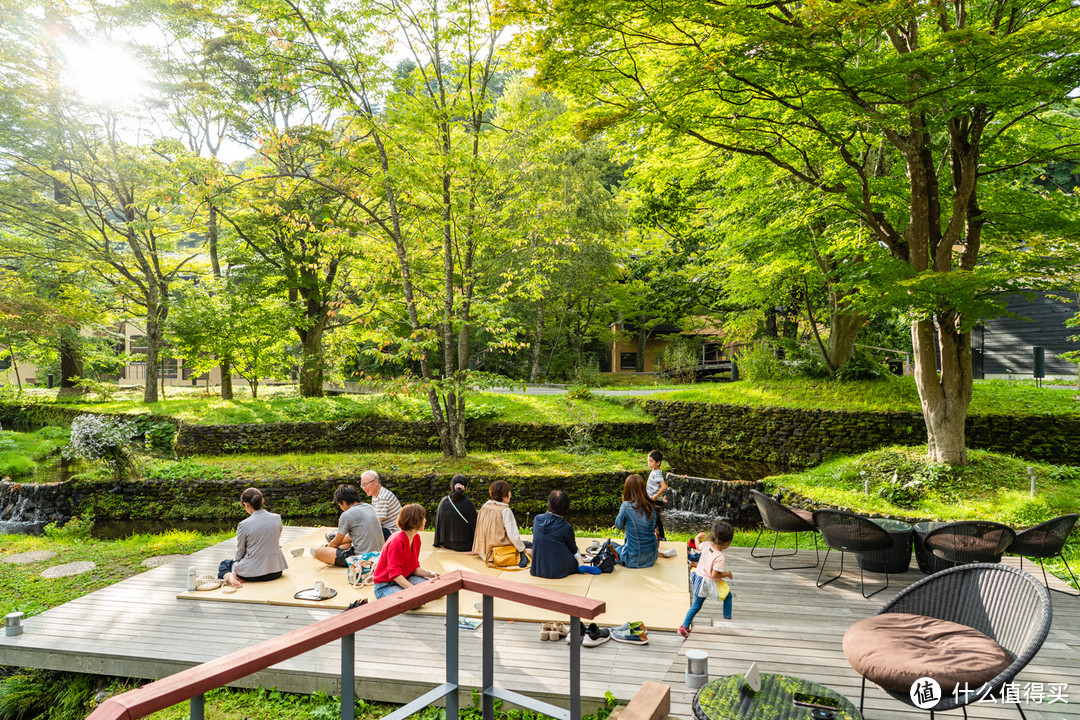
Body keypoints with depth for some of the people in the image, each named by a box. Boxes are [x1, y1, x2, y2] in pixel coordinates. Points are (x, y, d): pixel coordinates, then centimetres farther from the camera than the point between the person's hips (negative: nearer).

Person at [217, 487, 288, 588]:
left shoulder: (244, 525, -15)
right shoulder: (277, 518, -3)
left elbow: (240, 554, -5)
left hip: (253, 573, -6)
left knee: (224, 565, 25)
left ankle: (229, 577, -1)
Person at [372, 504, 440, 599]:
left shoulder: (416, 538, 3)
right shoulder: (396, 541, -24)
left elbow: (414, 568, 8)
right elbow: (395, 574, -28)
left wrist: (429, 574, -10)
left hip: (404, 579, 8)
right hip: (385, 585, -8)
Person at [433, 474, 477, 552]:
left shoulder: (443, 501, -8)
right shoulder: (468, 503, -19)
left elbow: (438, 524, 1)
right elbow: (474, 525, -11)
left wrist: (437, 543, 14)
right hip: (465, 546, -5)